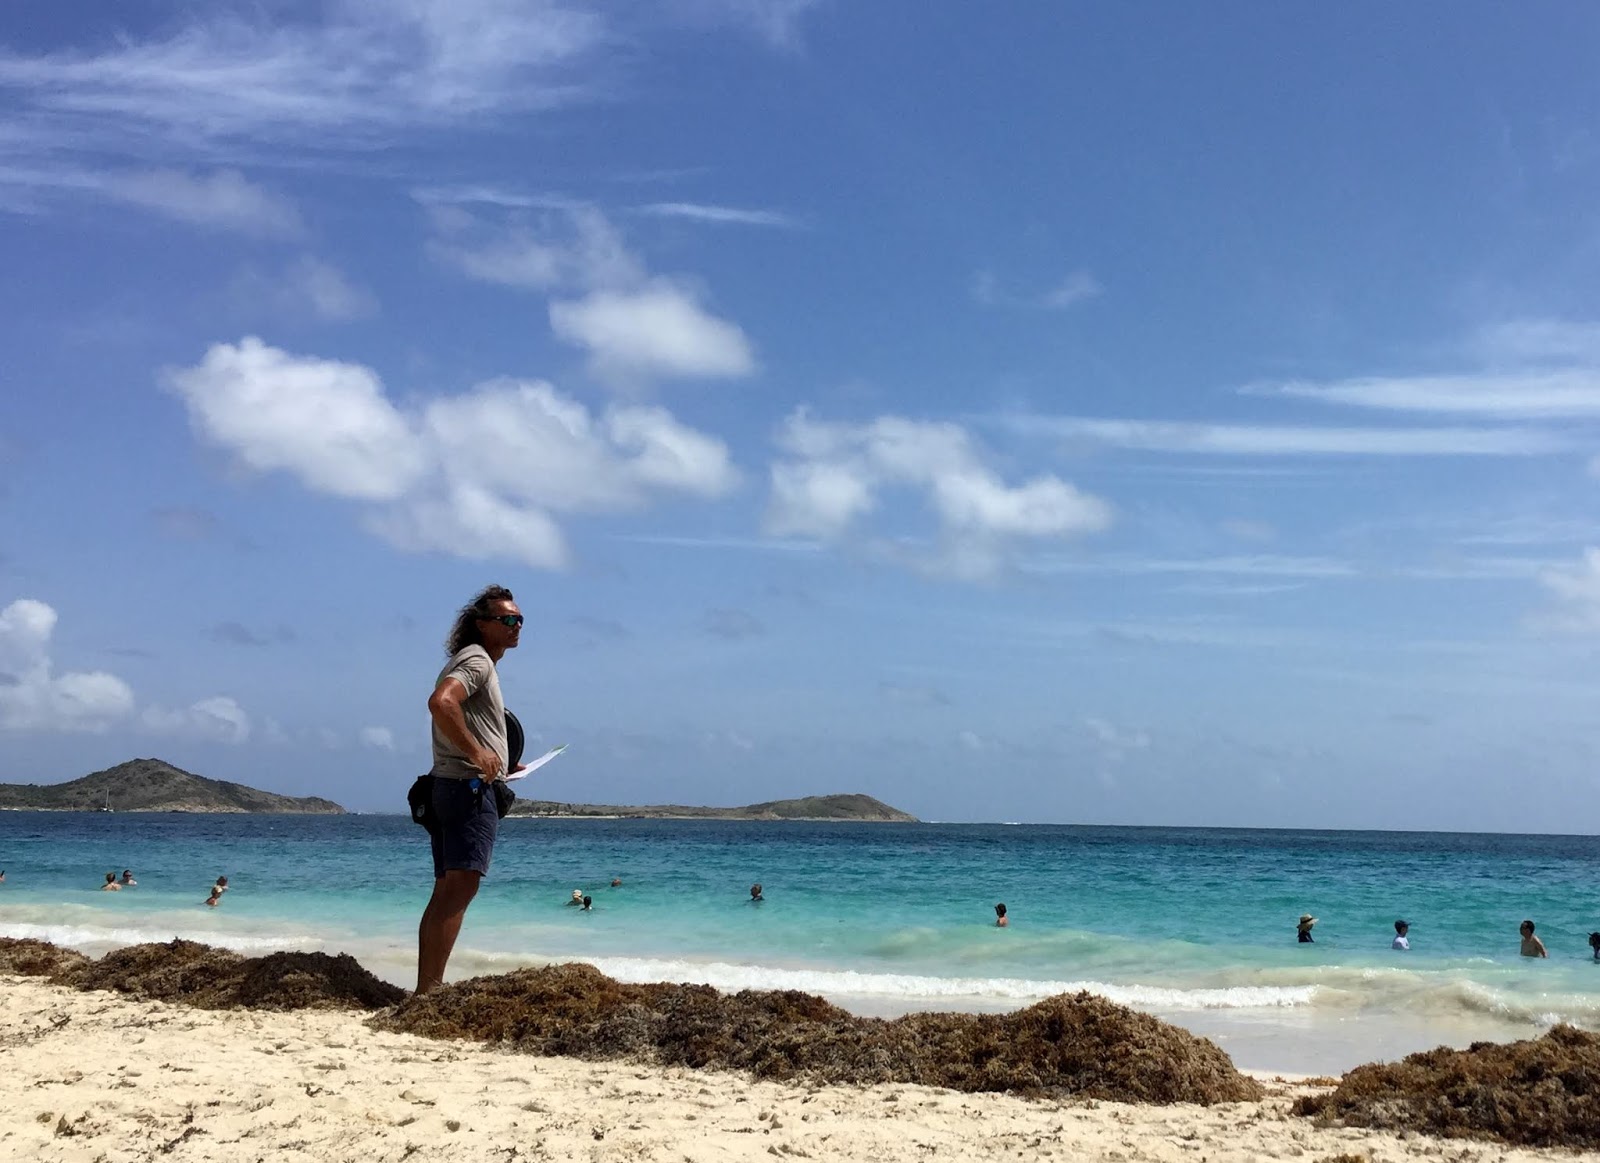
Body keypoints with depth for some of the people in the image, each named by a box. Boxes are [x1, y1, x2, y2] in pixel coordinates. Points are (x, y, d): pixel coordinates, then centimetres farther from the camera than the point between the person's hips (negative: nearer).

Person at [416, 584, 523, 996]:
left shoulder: (476, 662, 24)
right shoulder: (477, 660, -9)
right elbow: (440, 702, -28)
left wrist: (500, 763, 23)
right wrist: (477, 752, -24)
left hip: (449, 788, 11)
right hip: (470, 787, -11)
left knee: (447, 890, 10)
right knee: (461, 885, -15)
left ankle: (426, 987, 13)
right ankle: (430, 989, -19)